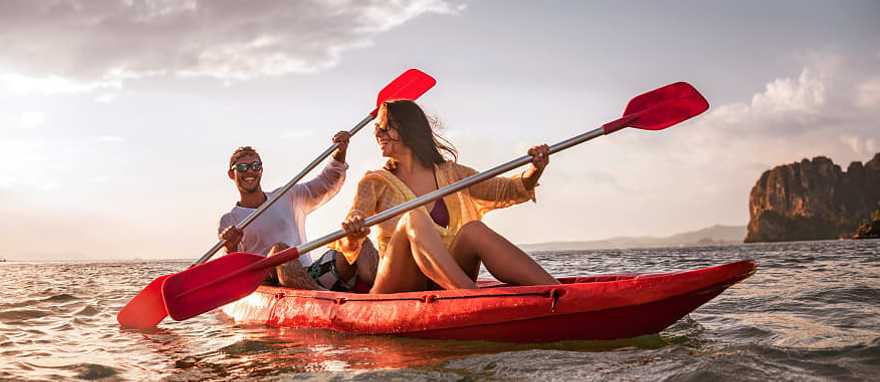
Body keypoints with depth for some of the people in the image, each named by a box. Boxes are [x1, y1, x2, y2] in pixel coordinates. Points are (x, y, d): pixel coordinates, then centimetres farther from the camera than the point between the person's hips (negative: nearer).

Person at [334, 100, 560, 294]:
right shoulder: (375, 183, 6)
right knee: (415, 218, -28)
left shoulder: (449, 174, 14)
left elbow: (506, 191, 7)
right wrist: (352, 237, -33)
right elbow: (347, 245, -8)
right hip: (396, 288, -2)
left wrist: (534, 171, -14)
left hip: (444, 287, 3)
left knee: (473, 230, -25)